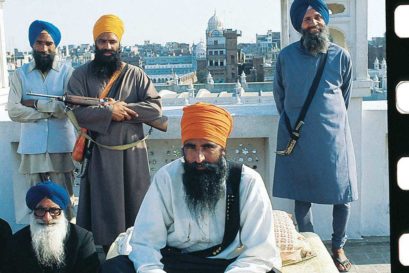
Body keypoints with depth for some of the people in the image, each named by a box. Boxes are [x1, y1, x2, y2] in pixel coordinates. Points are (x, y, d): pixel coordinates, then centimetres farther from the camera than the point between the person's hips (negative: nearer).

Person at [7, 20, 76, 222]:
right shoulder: (20, 74, 5)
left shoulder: (67, 72, -1)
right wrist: (52, 110, -9)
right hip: (32, 148, 2)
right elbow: (13, 111, -6)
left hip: (61, 146, -2)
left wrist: (36, 103, -9)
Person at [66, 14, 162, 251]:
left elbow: (156, 107, -4)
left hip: (132, 153, 1)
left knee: (134, 206, 8)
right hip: (99, 154, -1)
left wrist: (123, 109, -14)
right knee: (104, 207, 4)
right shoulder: (82, 75, 2)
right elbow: (77, 112, -10)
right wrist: (110, 112, -20)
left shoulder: (135, 74, 4)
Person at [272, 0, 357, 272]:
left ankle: (339, 247, 20)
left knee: (342, 195, 2)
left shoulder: (341, 56, -1)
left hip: (333, 135, 0)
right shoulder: (286, 56, -2)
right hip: (297, 137, 0)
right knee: (301, 195, 7)